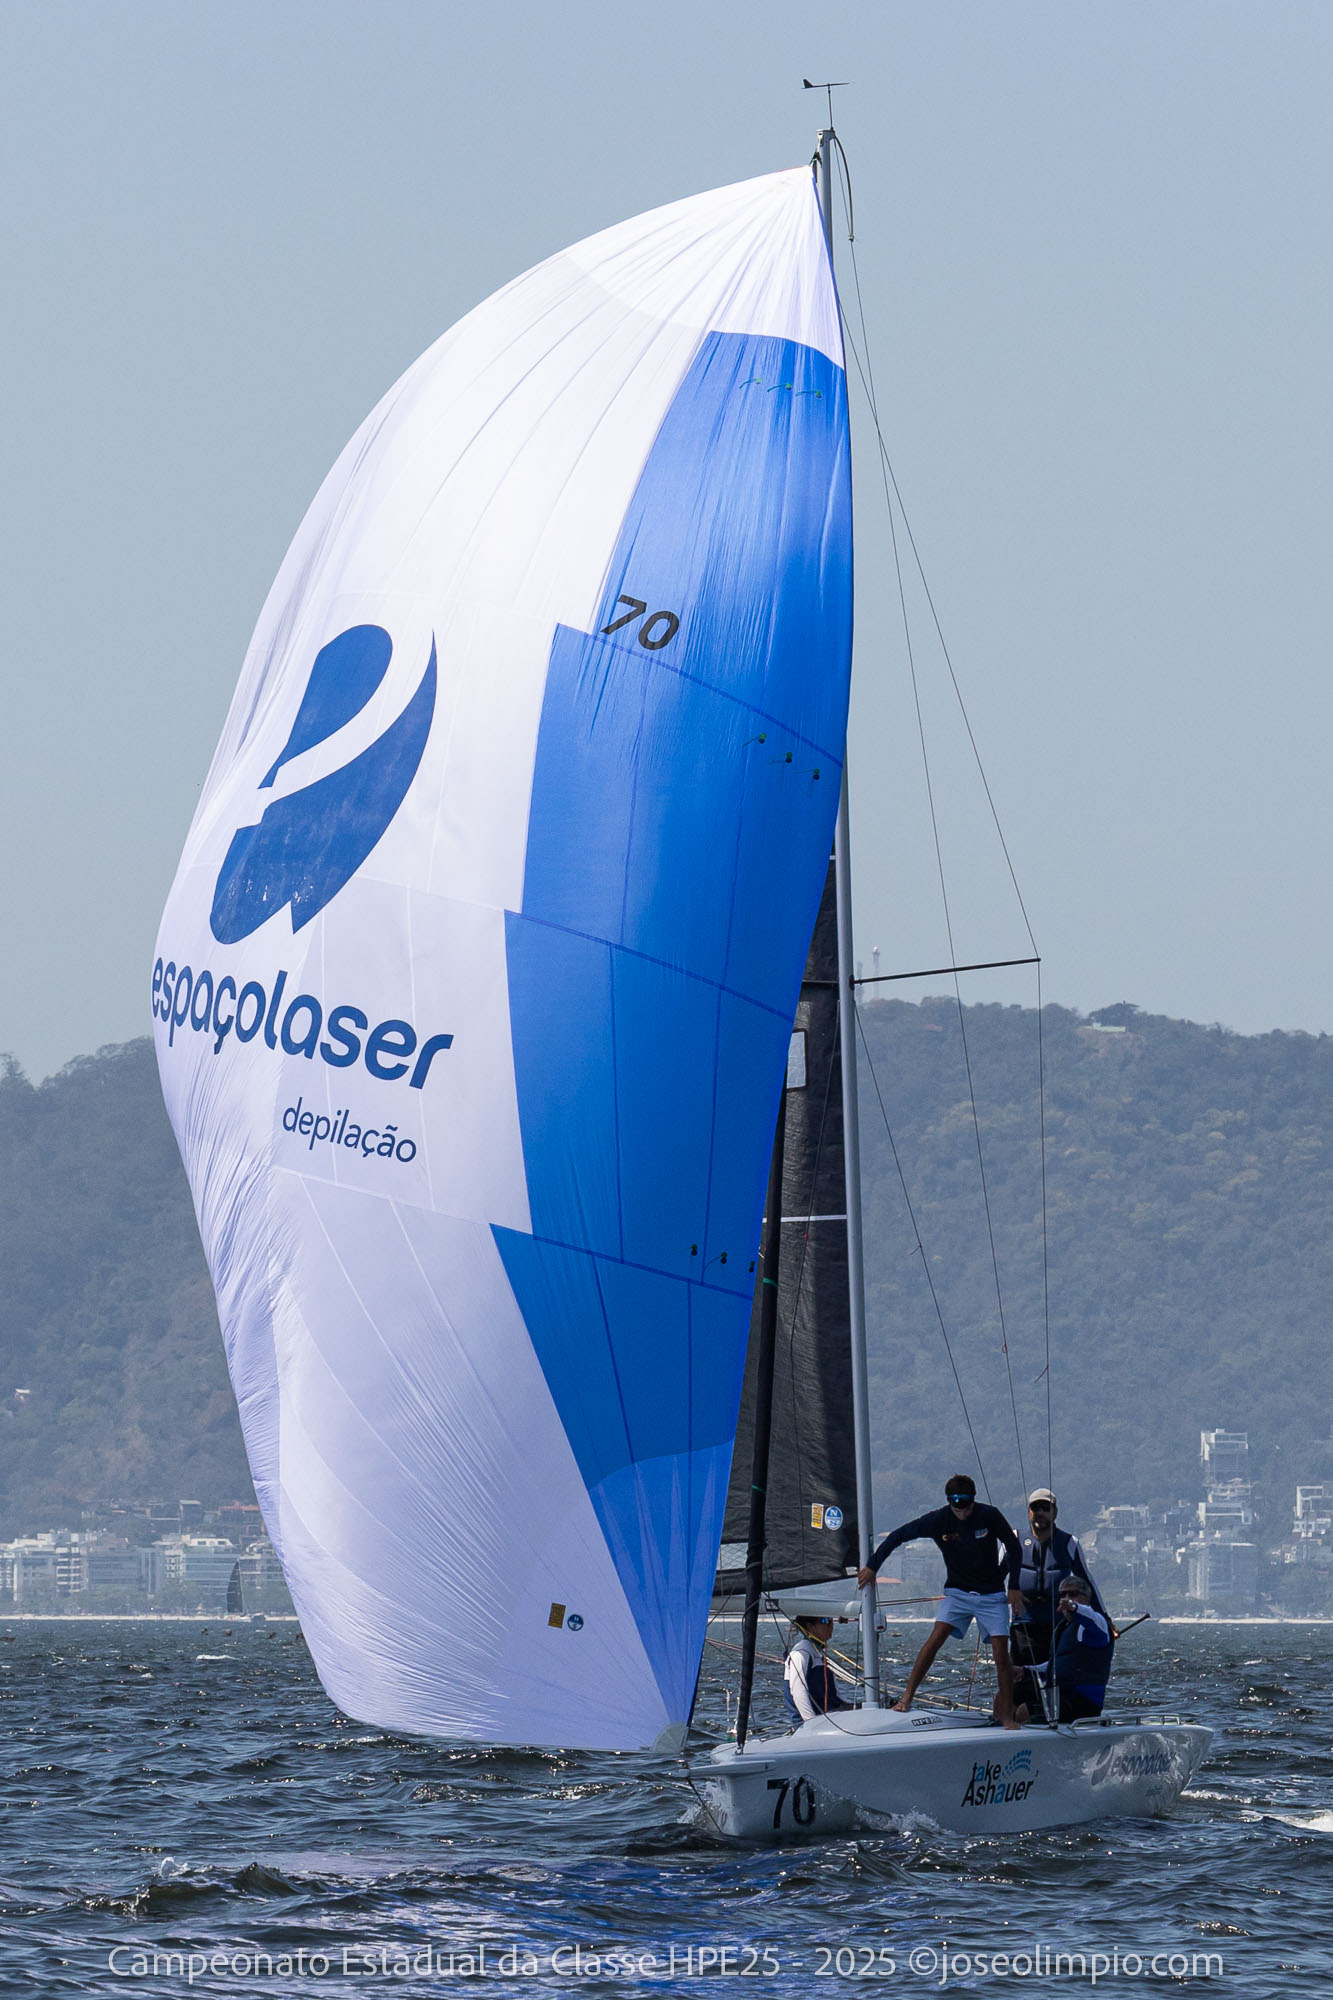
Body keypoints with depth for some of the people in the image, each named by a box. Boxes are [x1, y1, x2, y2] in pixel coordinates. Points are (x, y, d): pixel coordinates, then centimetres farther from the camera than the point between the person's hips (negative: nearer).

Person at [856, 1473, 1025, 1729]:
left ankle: (1007, 1715, -1)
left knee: (1001, 1654, -9)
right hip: (958, 1592, 1)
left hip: (991, 1595, -1)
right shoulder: (939, 1520, -12)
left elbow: (1013, 1547, 1)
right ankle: (907, 1696, -13)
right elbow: (897, 1536, -4)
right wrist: (872, 1567, -4)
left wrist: (1014, 1587, 0)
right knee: (936, 1638, -18)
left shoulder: (990, 1516, -13)